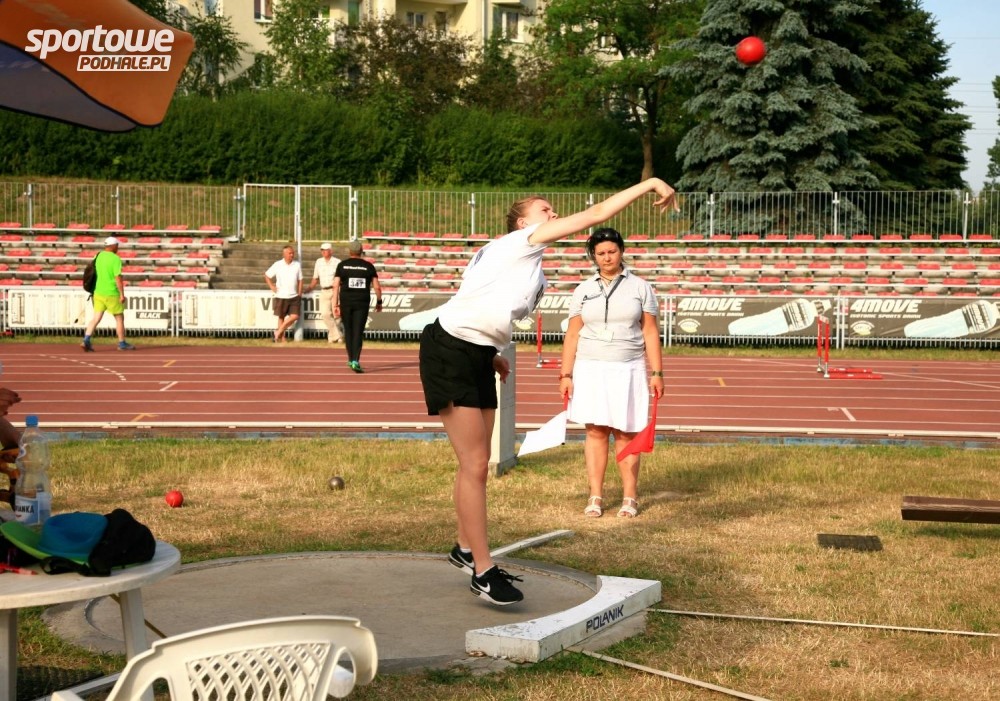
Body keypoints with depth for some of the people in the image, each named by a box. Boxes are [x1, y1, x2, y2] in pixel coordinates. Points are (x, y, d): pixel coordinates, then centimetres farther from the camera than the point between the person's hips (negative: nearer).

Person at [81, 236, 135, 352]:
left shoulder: (99, 256, 6)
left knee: (96, 318, 5)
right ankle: (122, 343, 18)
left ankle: (86, 340, -10)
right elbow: (118, 278, -19)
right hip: (112, 294, -6)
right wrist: (122, 294, -14)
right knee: (119, 318, 9)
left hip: (98, 293, 6)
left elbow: (98, 274, 15)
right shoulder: (115, 259, -14)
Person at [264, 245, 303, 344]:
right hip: (281, 296, -2)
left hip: (294, 296, 2)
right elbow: (267, 275, 7)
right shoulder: (277, 265, -3)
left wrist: (299, 294, 2)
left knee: (294, 316, -7)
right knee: (281, 317, 6)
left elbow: (300, 280, 8)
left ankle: (278, 332, 8)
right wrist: (272, 287, -4)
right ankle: (282, 338, 16)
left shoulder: (297, 265, 2)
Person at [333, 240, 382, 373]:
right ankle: (355, 361, -17)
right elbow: (377, 287, 2)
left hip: (346, 302, 1)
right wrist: (379, 302, 15)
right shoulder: (368, 266, 2)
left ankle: (351, 359, 25)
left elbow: (335, 286, -4)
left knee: (348, 330, 16)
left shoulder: (342, 265, 2)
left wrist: (335, 305, -4)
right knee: (358, 332, -2)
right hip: (362, 302, -1)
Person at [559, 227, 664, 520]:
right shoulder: (583, 290, 9)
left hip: (628, 369, -1)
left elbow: (650, 332, 4)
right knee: (595, 430, -1)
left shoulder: (640, 287, 6)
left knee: (625, 432, -2)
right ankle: (596, 496, 4)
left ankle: (630, 497, 4)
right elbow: (572, 334, 7)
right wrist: (566, 374, 0)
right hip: (590, 368, 1)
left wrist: (656, 372, -2)